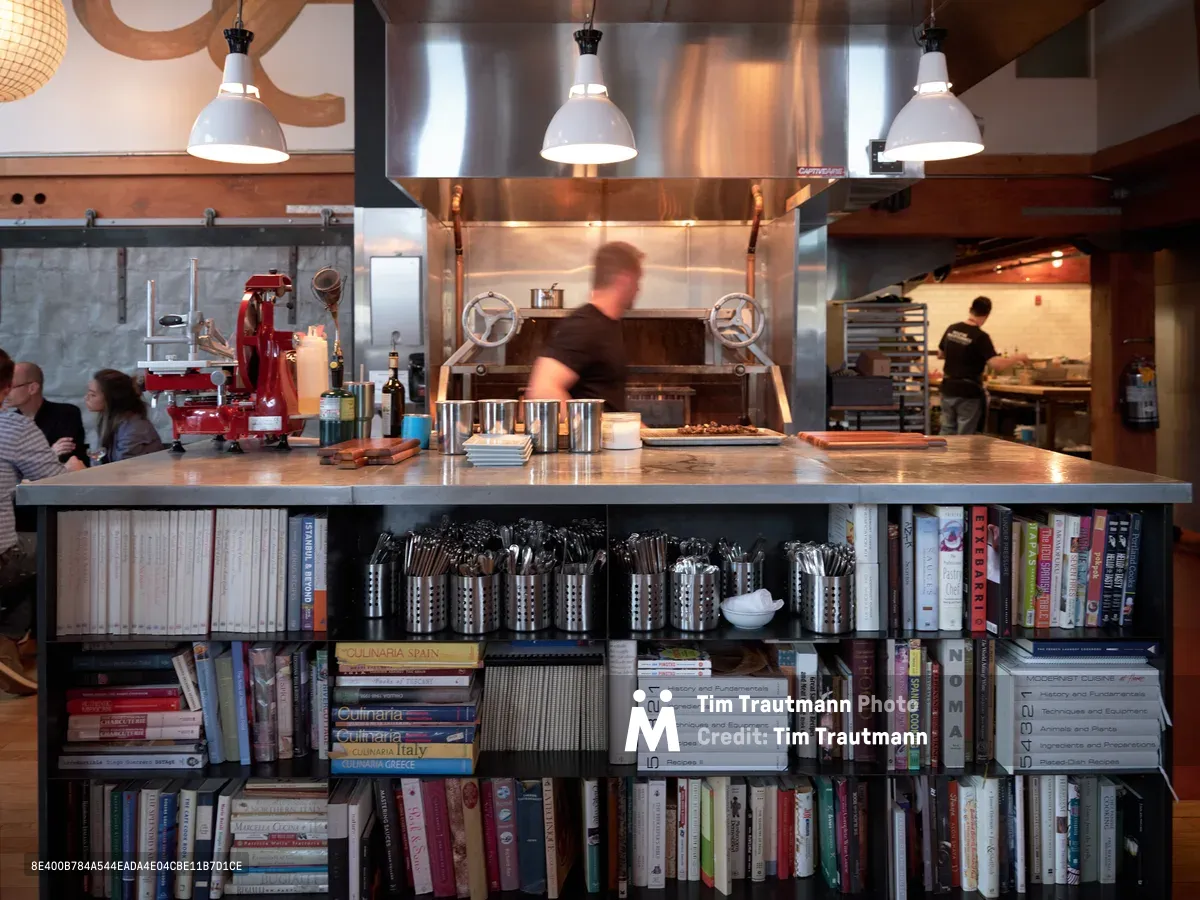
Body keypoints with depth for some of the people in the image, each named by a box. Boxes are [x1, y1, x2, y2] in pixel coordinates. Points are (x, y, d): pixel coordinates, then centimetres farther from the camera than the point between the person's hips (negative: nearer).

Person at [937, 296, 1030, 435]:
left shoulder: (951, 329, 2)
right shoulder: (980, 337, -16)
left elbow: (940, 355, 17)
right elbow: (999, 365, -22)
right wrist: (1017, 358, -6)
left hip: (948, 390, 6)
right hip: (968, 394, -6)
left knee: (947, 433, 13)